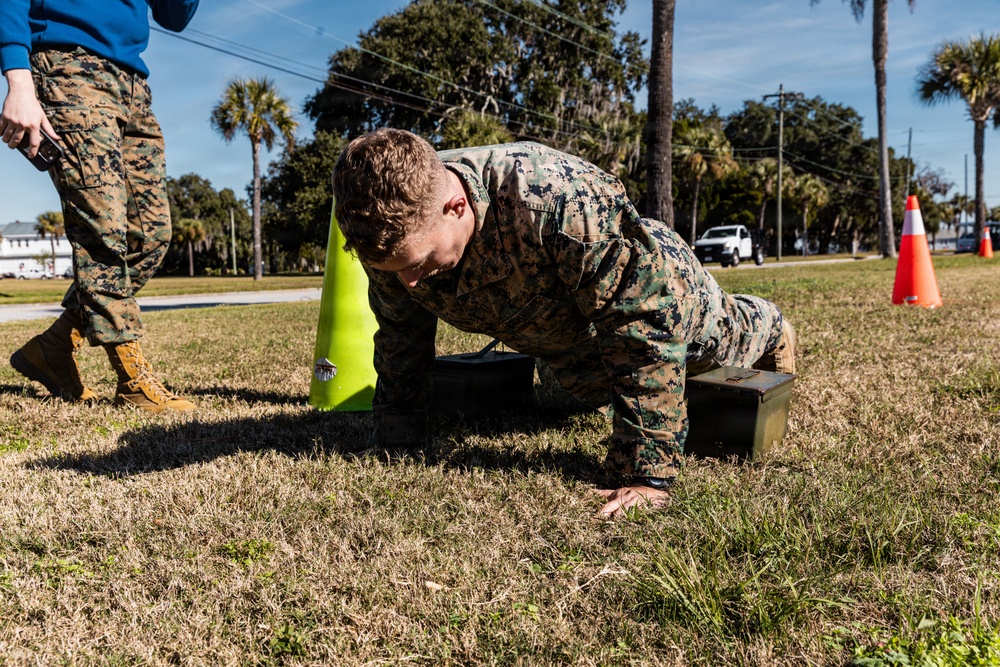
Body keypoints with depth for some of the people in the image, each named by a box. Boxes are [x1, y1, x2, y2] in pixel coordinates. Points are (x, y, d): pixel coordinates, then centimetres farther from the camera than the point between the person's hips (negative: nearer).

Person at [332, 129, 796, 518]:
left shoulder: (563, 203, -50)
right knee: (600, 390, 31)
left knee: (719, 341, 23)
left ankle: (769, 329, 59)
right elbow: (399, 343, -12)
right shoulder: (392, 230, -31)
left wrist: (645, 474, -42)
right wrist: (391, 448, -10)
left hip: (659, 293, -5)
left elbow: (645, 332, -44)